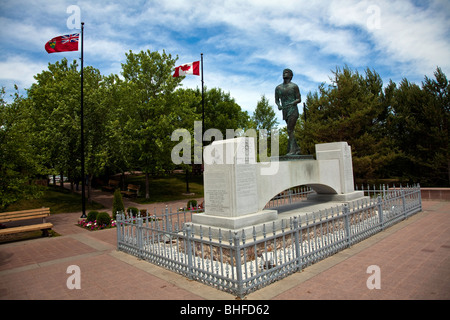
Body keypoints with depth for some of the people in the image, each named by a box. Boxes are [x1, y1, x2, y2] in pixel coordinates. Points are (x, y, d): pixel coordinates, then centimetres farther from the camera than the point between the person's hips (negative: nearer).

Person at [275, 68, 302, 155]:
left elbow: (299, 99, 0)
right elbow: (276, 100, 19)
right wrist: (279, 105, -3)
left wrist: (292, 103, -19)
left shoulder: (294, 86, 1)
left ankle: (292, 150, -18)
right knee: (290, 131, 8)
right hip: (285, 112, 5)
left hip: (293, 110, -5)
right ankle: (297, 149, 18)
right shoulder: (278, 88, 13)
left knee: (290, 130, -17)